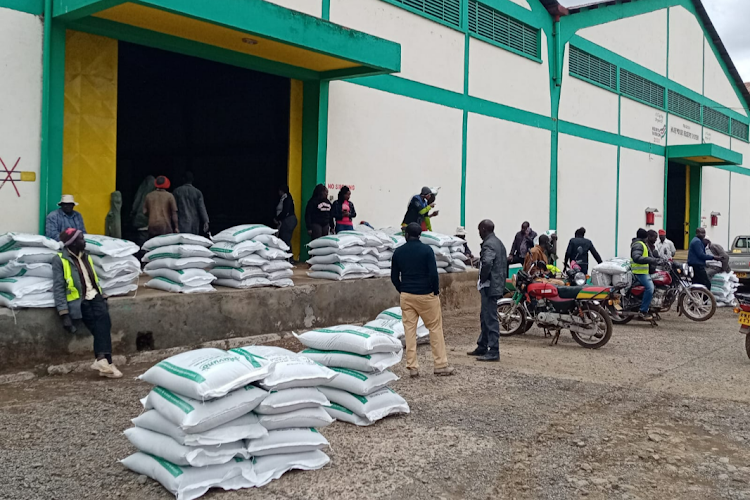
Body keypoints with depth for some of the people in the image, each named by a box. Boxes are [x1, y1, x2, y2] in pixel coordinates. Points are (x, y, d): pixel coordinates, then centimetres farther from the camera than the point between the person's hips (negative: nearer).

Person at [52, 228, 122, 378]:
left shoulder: (86, 257, 16)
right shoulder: (60, 261, -5)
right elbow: (58, 289, -8)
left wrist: (102, 298, 13)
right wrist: (64, 314, -15)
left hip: (94, 297, 5)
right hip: (79, 302, -5)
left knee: (104, 321, -22)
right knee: (100, 326, -24)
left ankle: (102, 360, -28)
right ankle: (105, 361, -26)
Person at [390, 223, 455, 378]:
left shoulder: (398, 252, 3)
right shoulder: (426, 250, -7)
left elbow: (394, 276, 6)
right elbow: (433, 273, -13)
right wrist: (436, 291, 0)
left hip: (406, 295, 3)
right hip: (426, 295, -3)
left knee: (409, 330, 6)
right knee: (435, 328, 5)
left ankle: (412, 367, 4)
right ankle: (441, 365, 7)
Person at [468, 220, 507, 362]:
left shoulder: (488, 245, -16)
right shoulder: (499, 243, 16)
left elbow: (487, 262, -33)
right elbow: (504, 263, 23)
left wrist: (482, 278, -19)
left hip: (489, 286, -10)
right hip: (497, 285, 10)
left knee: (490, 319, -7)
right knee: (485, 317, 18)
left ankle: (494, 352, -5)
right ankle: (482, 346, 27)